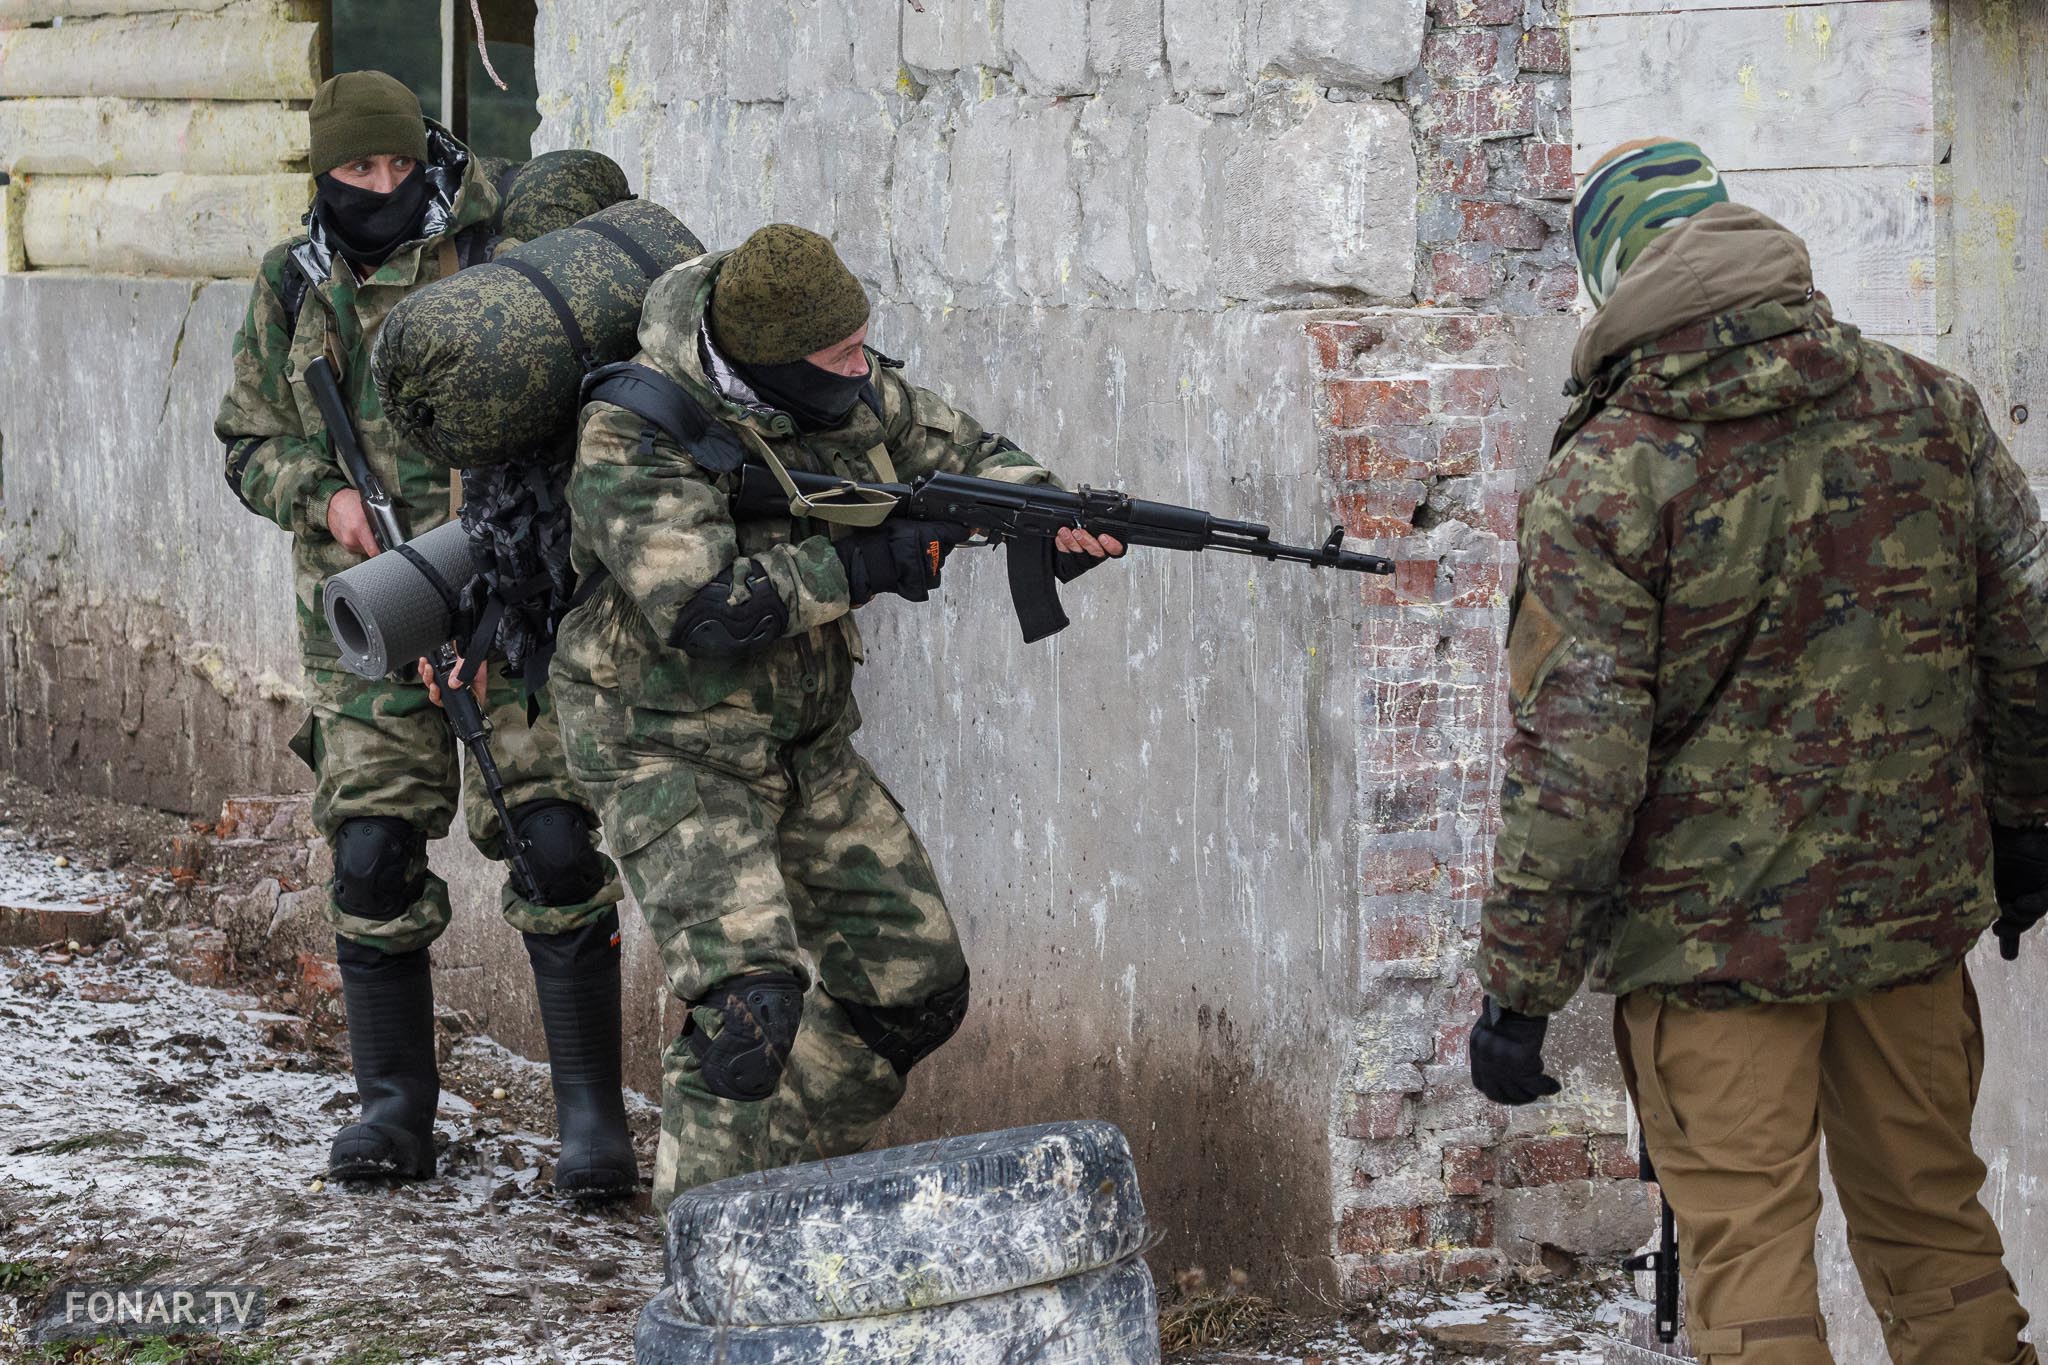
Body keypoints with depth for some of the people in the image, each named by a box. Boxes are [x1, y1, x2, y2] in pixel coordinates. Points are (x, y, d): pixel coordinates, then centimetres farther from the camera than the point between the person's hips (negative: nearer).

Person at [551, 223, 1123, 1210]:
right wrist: (870, 563, -26)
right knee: (749, 995, -25)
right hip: (672, 756, -8)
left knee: (915, 988, 9)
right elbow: (704, 607, -33)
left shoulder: (848, 388, -4)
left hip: (804, 746, 8)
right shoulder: (632, 442, -24)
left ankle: (785, 1170, 29)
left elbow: (958, 450, 10)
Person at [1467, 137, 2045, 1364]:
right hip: (1914, 902, 4)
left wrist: (1520, 987, -10)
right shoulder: (1933, 414, 0)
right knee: (1934, 1222, 17)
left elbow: (1575, 763, -17)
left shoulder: (1606, 480, -14)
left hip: (1713, 936, -4)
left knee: (1750, 1249, 2)